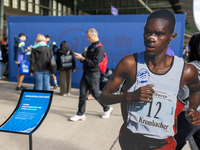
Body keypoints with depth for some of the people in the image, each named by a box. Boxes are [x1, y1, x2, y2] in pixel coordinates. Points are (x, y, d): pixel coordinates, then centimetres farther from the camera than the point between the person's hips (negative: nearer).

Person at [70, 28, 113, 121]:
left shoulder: (99, 48, -15)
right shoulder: (91, 46, 13)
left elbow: (94, 63, -21)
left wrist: (82, 58, -20)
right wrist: (80, 57, -1)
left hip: (93, 74, -8)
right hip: (86, 73, 8)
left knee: (96, 94, 4)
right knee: (82, 93, 4)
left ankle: (107, 109, 26)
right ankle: (81, 114, 12)